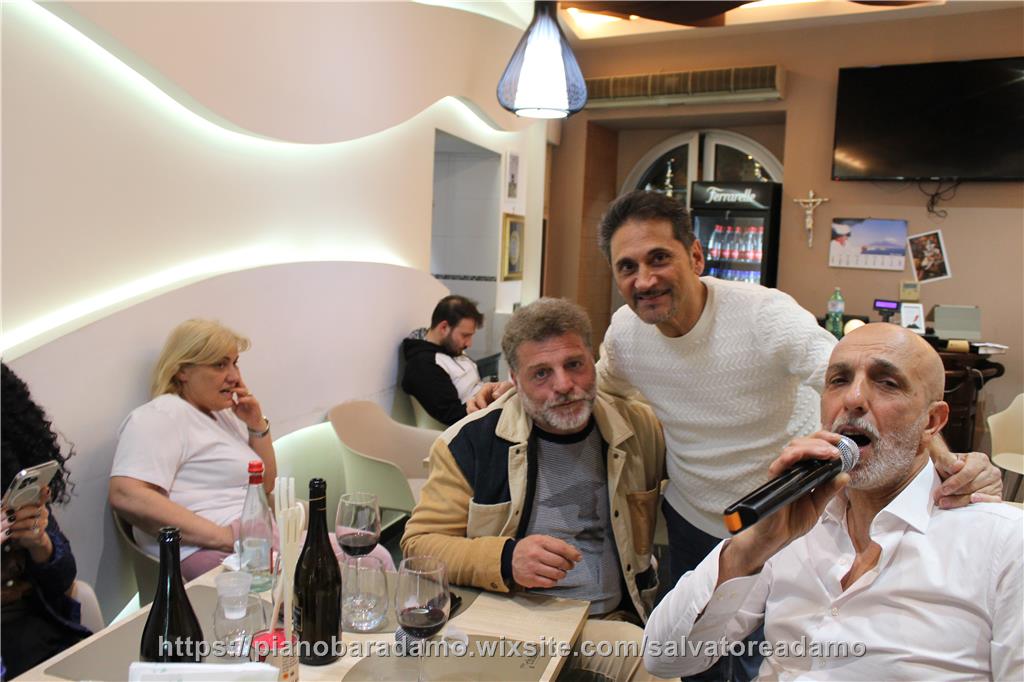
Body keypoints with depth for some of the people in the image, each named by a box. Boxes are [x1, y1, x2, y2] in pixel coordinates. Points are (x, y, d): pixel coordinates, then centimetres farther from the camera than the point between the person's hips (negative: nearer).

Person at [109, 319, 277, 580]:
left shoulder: (224, 415, 22)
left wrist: (258, 426, 10)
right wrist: (225, 536, -22)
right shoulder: (164, 414, -4)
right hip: (209, 553, -9)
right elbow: (126, 496, -19)